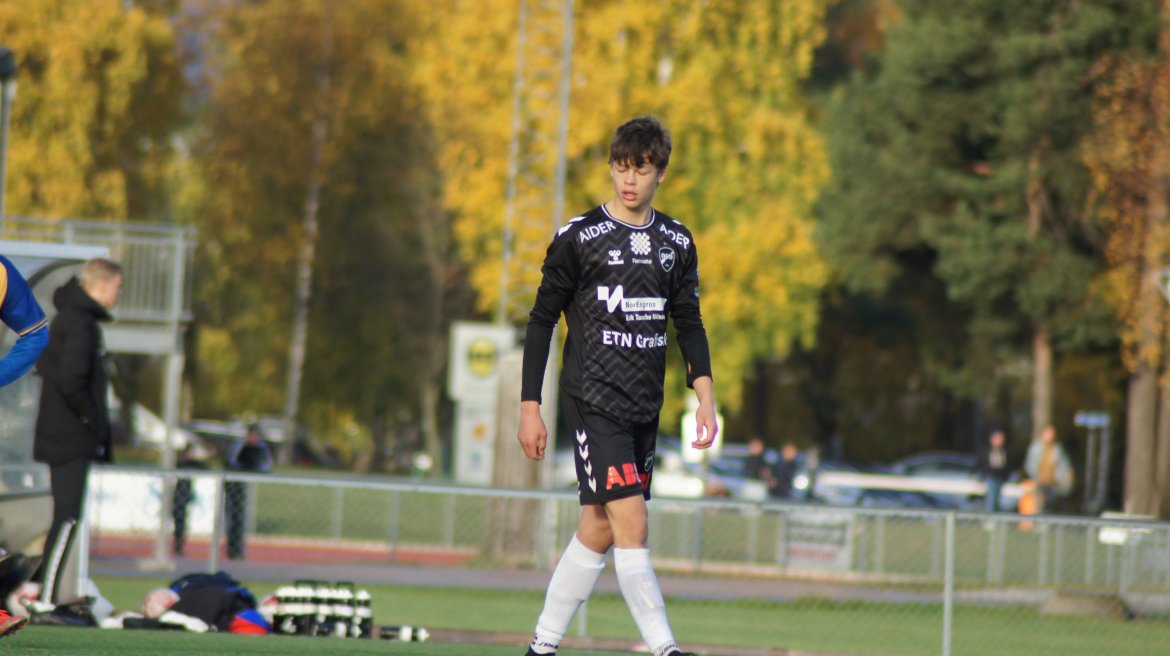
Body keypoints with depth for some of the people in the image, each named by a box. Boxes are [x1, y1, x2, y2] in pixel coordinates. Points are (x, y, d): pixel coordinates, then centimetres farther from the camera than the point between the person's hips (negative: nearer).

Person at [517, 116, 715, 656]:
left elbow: (689, 323, 17)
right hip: (593, 401, -5)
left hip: (644, 408, 5)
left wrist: (704, 396, 5)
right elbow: (542, 321, 1)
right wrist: (530, 407, -3)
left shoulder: (677, 242, 11)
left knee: (599, 530, 9)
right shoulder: (579, 237, -3)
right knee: (631, 524, -16)